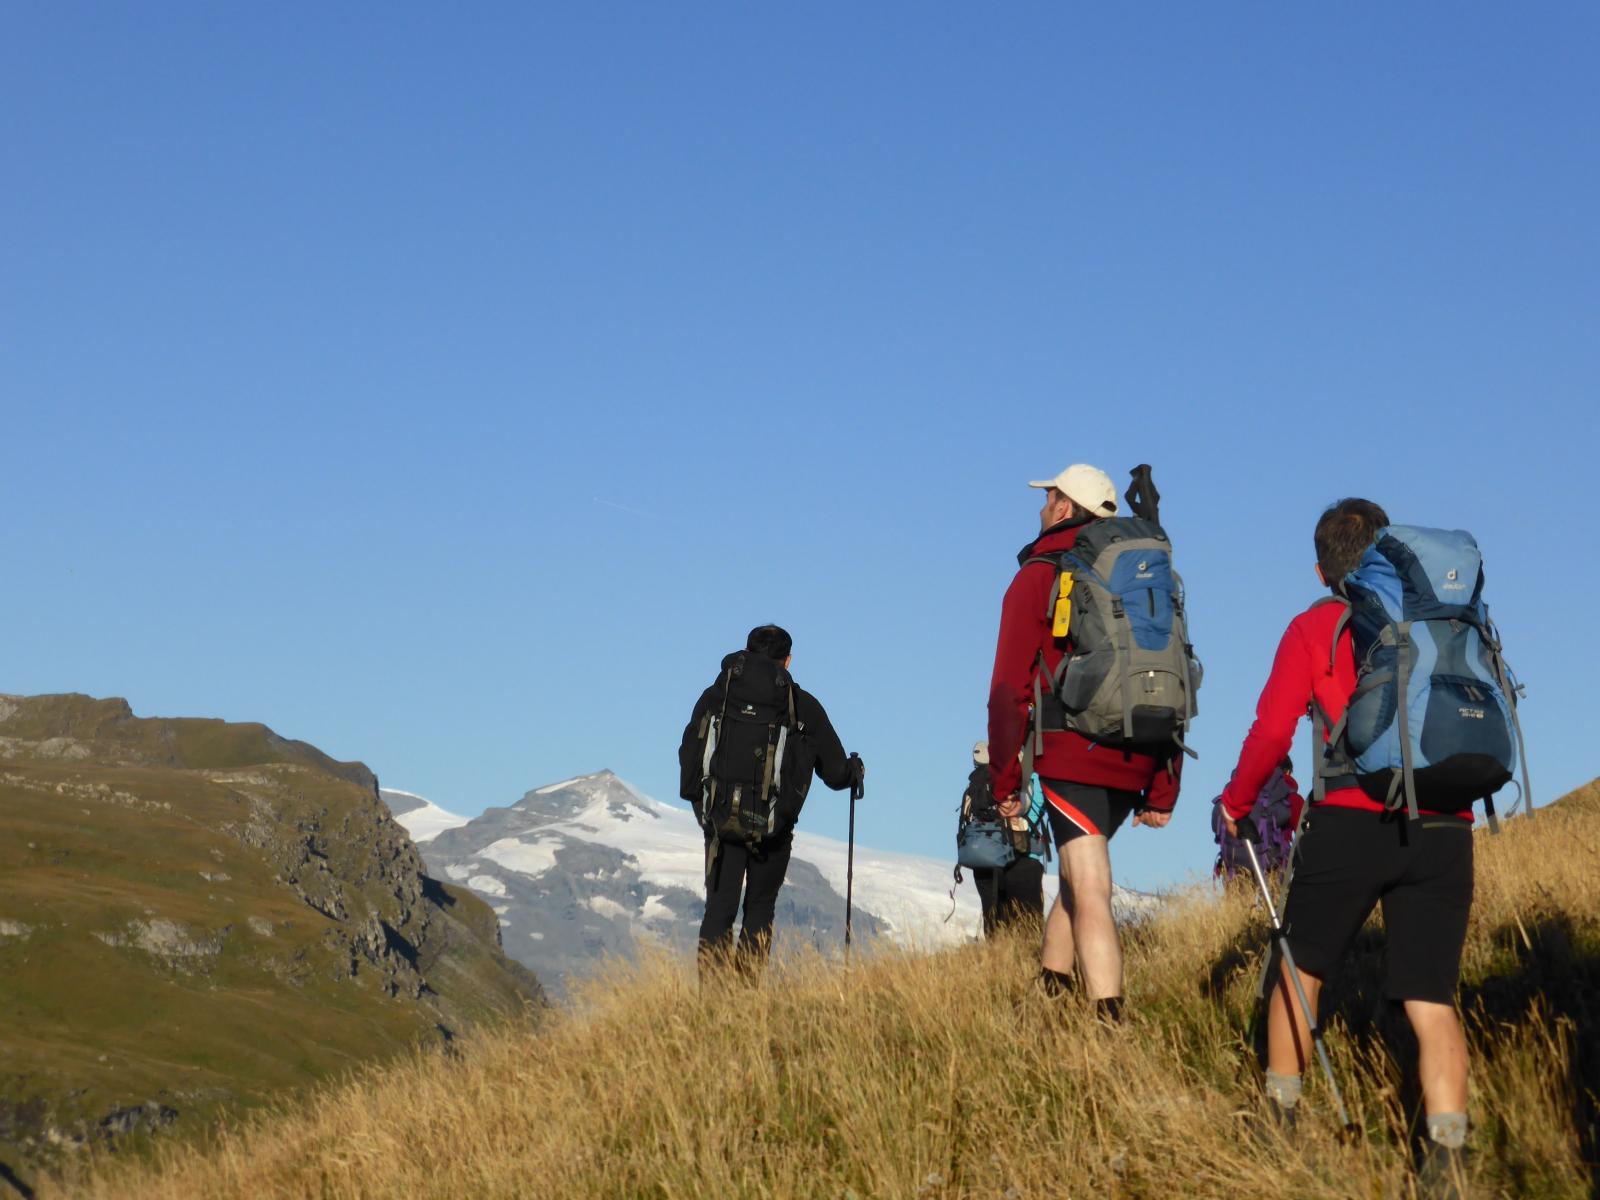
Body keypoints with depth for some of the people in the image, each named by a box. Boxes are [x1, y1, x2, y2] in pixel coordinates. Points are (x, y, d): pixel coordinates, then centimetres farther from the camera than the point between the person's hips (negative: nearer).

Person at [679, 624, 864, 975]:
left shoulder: (717, 695, 6)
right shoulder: (804, 707, 4)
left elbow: (690, 754, 3)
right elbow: (836, 773, 9)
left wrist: (700, 801, 16)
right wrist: (855, 770, 31)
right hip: (774, 827, -1)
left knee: (719, 907, 4)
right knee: (760, 909, 13)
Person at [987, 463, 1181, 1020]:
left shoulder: (1037, 578, 0)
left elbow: (1010, 688, -5)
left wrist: (1005, 779, 0)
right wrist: (1162, 791, 19)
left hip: (1072, 758, -6)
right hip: (1135, 764, 6)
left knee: (1091, 899, -10)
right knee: (1079, 876, 23)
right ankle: (1049, 988, 27)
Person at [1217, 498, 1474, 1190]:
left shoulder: (1315, 629, 5)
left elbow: (1272, 731, -3)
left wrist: (1236, 803, 12)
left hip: (1351, 822, -2)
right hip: (1443, 830, 2)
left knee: (1301, 973, 18)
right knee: (1431, 1002, 2)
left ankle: (1279, 1123, 22)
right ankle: (1448, 1154, -12)